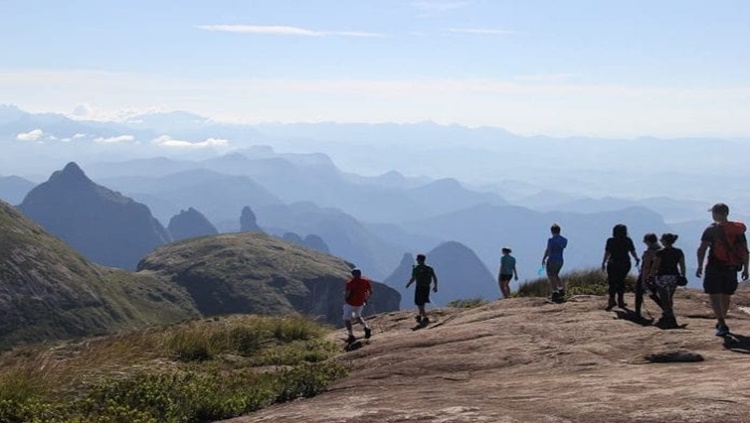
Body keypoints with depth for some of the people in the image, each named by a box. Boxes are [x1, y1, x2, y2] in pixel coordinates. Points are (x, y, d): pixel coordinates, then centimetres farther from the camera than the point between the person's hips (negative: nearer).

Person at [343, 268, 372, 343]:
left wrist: (345, 299, 0)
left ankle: (351, 336, 3)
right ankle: (367, 328, 6)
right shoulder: (366, 281, -6)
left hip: (350, 303, -5)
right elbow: (370, 292, 1)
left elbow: (347, 293, -22)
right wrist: (365, 299, 17)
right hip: (360, 303, 5)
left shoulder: (350, 282, -19)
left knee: (347, 319, 11)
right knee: (358, 317, 29)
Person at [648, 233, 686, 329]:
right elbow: (682, 266, 7)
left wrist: (651, 275, 2)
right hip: (674, 277, 5)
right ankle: (666, 318, 25)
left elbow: (655, 266, -9)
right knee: (669, 299, 17)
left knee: (664, 300, -1)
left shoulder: (660, 253, -10)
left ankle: (671, 319, -8)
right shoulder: (679, 252, 5)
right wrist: (683, 276, 17)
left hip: (662, 277, -5)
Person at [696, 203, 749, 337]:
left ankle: (722, 325, -15)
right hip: (732, 268, 5)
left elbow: (702, 249, -13)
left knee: (714, 296, -3)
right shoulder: (739, 229, 7)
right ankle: (721, 322, 34)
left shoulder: (712, 229, -7)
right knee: (726, 296, 18)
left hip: (715, 267, -5)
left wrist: (700, 266, -8)